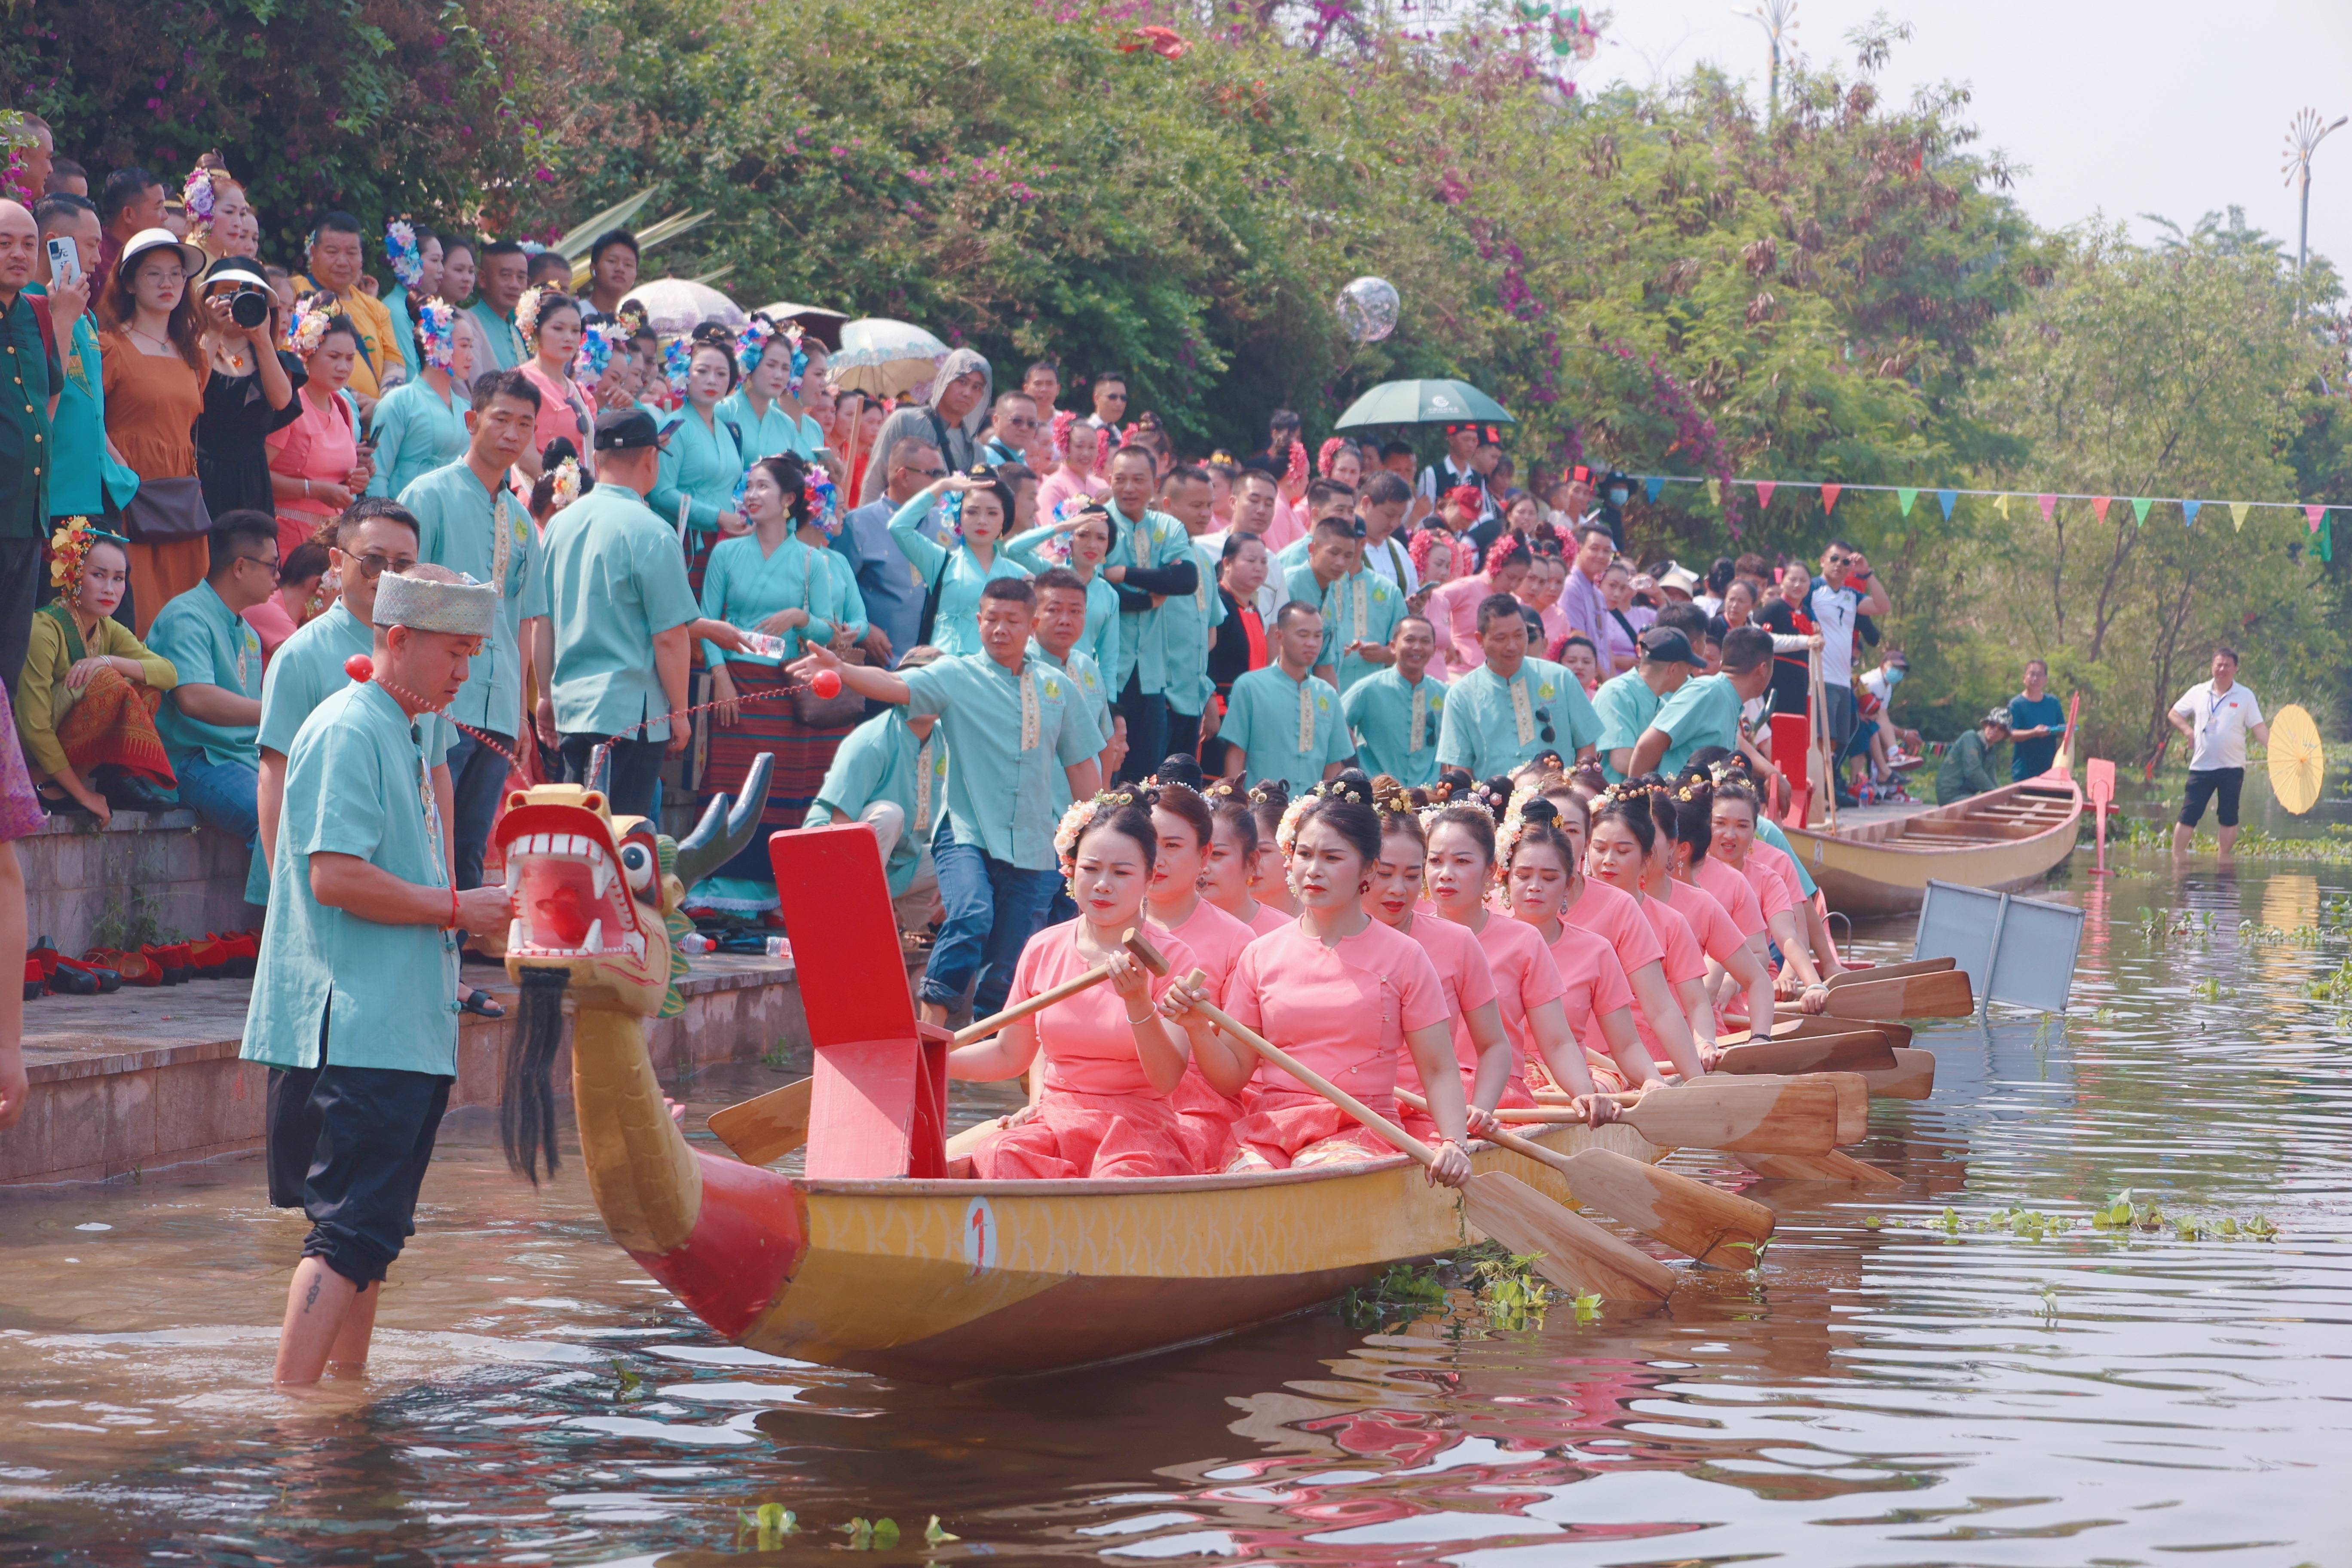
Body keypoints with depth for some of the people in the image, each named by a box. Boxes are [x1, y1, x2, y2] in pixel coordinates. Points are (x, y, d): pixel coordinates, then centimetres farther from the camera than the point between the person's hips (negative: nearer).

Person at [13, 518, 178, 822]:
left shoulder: (108, 630, 6)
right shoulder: (45, 629, -19)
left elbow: (169, 674, -7)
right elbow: (34, 728, -23)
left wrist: (109, 661, -24)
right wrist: (82, 794, -21)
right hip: (29, 760, -8)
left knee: (147, 686, -2)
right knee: (106, 681, -25)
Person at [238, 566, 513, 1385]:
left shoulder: (397, 736, 20)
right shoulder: (349, 731, -12)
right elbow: (334, 876, -21)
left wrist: (471, 913, 16)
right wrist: (455, 908, -15)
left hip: (402, 1031, 10)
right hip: (356, 1032, -10)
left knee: (372, 1229, 13)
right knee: (351, 1231, -14)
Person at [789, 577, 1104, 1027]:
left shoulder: (1059, 689, 10)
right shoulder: (957, 677, 0)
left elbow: (1082, 768, 16)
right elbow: (895, 686, -17)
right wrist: (840, 670, -35)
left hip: (1033, 849, 3)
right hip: (966, 834, -3)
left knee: (1008, 966, 3)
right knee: (972, 916, -30)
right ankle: (932, 1022, -19)